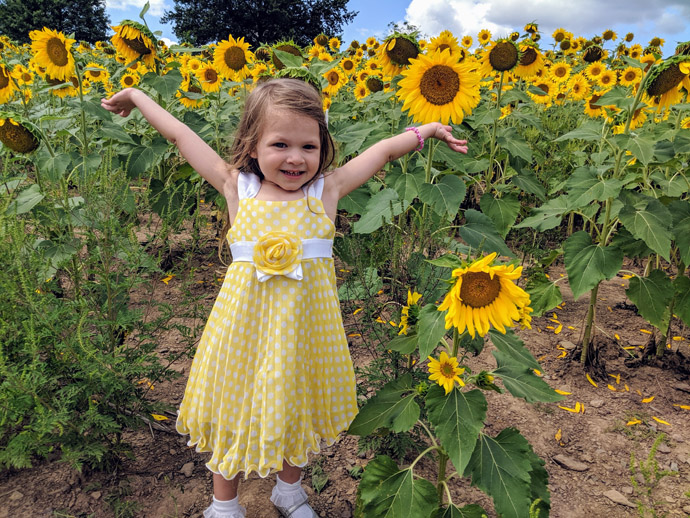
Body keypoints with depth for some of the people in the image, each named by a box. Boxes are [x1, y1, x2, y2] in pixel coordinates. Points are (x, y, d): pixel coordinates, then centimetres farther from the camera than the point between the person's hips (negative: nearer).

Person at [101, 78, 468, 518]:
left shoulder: (327, 189, -4)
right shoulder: (237, 187, -5)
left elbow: (384, 150, 5)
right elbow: (182, 136, 5)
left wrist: (428, 129, 13)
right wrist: (138, 96, 15)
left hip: (304, 322, 1)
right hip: (245, 321, 0)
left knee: (295, 408, 20)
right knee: (236, 410, 15)